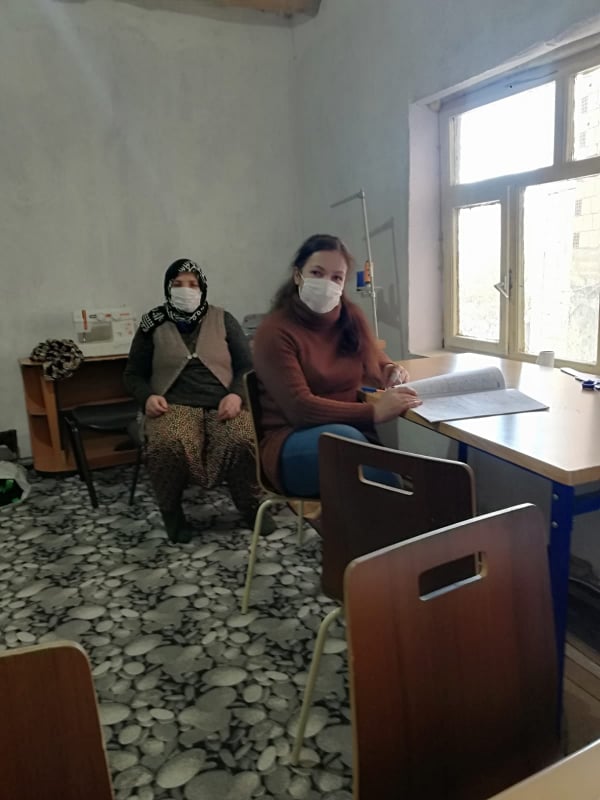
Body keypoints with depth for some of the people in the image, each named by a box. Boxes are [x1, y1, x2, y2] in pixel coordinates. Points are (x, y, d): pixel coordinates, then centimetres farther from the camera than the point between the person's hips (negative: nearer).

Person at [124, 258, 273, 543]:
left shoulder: (223, 320, 12)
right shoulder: (153, 325, 11)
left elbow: (248, 367, 9)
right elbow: (133, 374, 15)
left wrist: (236, 394, -11)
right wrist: (148, 397, -7)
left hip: (222, 405, 1)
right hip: (175, 405, 0)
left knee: (245, 440, -33)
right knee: (169, 443, -37)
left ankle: (251, 506, -4)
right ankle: (171, 510, -7)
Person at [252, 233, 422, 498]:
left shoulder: (352, 317, 8)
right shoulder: (275, 331, -9)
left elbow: (375, 361, 26)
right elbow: (299, 408, -18)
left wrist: (391, 371, 0)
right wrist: (374, 412, -26)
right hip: (292, 443, -3)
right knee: (344, 437, -36)